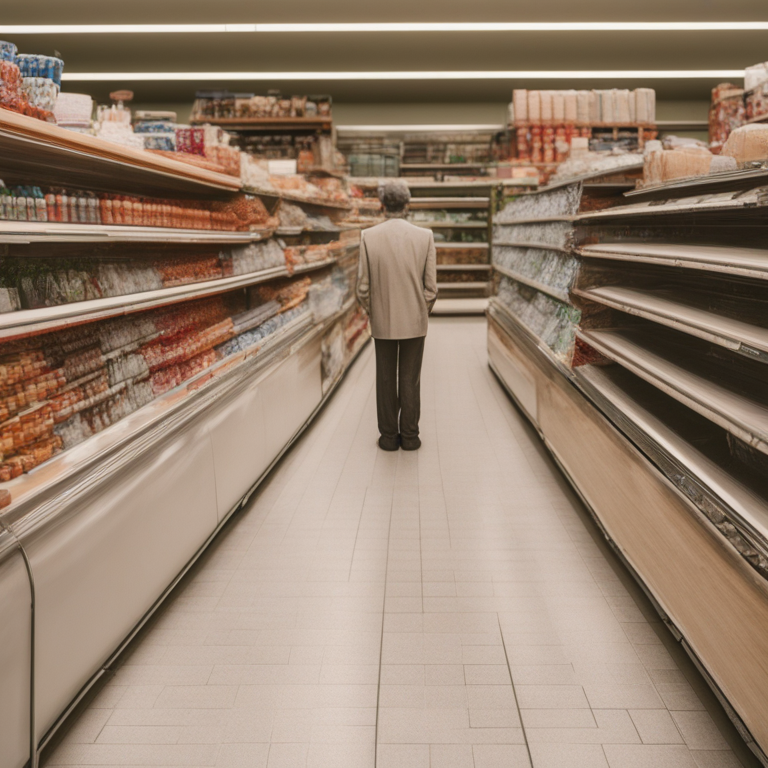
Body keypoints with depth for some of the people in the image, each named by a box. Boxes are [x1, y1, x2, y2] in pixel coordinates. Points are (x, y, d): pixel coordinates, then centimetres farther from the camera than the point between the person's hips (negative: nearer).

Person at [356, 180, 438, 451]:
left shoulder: (368, 236, -9)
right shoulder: (424, 236, -8)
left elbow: (363, 287, -6)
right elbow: (431, 286, -6)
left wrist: (372, 312, 10)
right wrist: (422, 312, 10)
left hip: (382, 322, 0)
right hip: (415, 321, 0)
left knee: (385, 381, 10)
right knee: (410, 381, 9)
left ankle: (388, 436, 17)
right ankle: (410, 436, 16)